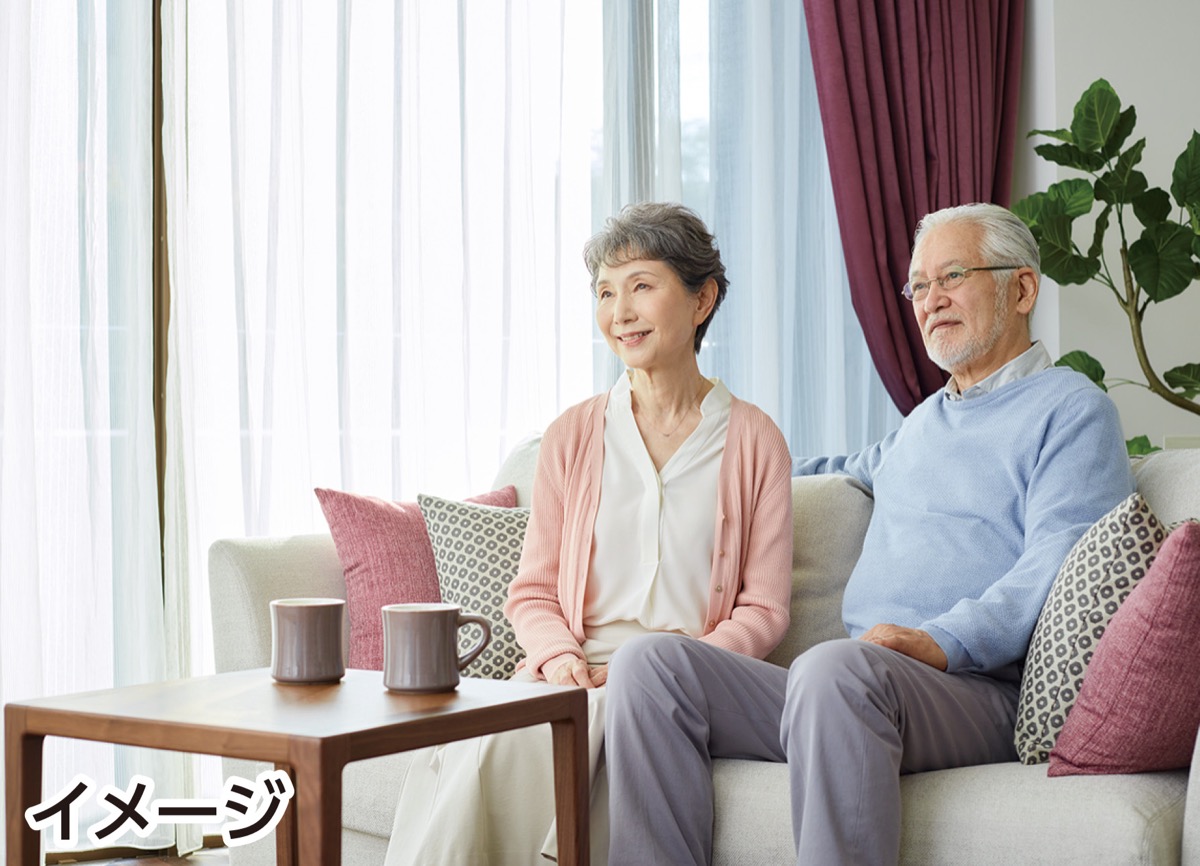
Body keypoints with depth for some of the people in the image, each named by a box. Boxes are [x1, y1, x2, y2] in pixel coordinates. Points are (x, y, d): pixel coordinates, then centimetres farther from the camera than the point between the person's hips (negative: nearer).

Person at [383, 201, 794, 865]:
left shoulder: (754, 442, 7)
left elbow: (764, 610, 5)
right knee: (471, 747, -33)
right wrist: (559, 655, -8)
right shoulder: (573, 436, 13)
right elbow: (533, 590, 15)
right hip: (573, 675, 2)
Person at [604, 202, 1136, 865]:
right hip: (852, 685, 7)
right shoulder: (924, 421, 32)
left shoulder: (1071, 408, 6)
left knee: (836, 666, -41)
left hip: (974, 687, -7)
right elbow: (853, 470, 55)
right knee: (649, 661, -14)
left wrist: (942, 640, -25)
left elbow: (1055, 569, -9)